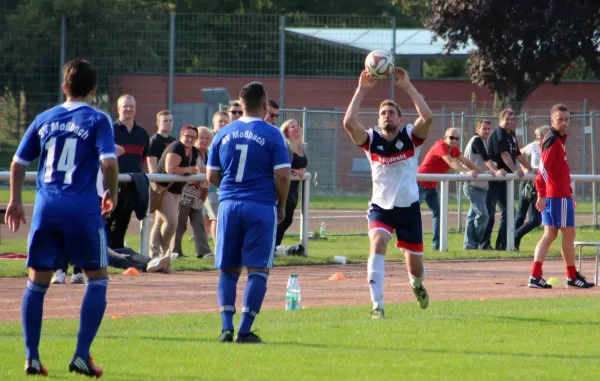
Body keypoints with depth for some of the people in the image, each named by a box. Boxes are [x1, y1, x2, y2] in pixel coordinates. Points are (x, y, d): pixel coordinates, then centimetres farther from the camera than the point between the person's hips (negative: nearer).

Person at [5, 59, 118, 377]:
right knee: (97, 279, 8)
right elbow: (108, 161, -12)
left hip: (46, 207, 3)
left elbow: (18, 163, 15)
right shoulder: (97, 120, 0)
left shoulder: (44, 120, 12)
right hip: (82, 207, -3)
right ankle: (81, 356, -2)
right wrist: (111, 194, 5)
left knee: (37, 282, 11)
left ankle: (31, 358, 6)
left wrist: (15, 201, 27)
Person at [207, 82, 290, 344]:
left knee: (228, 269, 10)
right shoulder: (272, 135, -4)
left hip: (229, 205, 3)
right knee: (258, 269, 0)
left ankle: (227, 327, 1)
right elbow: (282, 175, -8)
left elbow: (211, 176, 10)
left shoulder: (223, 134, 7)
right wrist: (281, 205, 6)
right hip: (261, 206, -3)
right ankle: (245, 331, -7)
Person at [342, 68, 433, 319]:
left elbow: (427, 117, -25)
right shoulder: (371, 140, -4)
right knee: (377, 243, -29)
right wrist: (361, 90, -22)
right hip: (380, 206, 0)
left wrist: (407, 87, -25)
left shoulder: (411, 137, -5)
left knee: (415, 265, 7)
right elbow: (349, 122, -21)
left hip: (408, 207, 0)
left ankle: (416, 284, 47)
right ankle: (377, 305, -29)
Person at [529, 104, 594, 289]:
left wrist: (569, 191, 29)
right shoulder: (553, 140, -14)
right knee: (568, 234, 0)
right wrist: (542, 195, -27)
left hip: (562, 193, 10)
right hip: (558, 196, -10)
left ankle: (535, 276, -1)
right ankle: (573, 277, 9)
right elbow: (543, 168, -22)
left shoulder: (560, 139, 17)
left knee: (550, 235, 6)